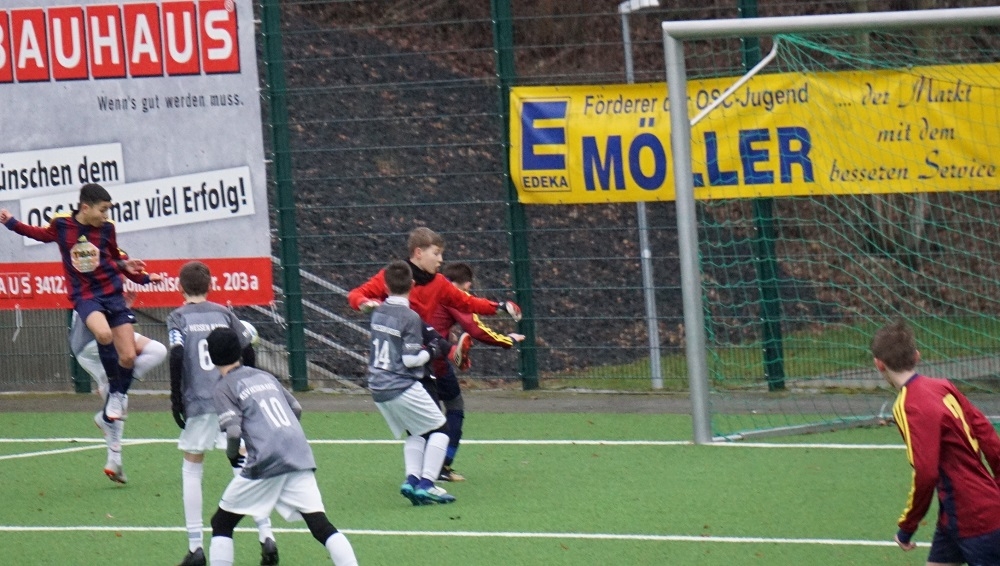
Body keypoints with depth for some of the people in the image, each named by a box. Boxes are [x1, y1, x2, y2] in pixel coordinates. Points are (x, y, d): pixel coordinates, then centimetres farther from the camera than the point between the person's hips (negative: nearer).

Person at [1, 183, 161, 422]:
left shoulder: (107, 228, -1)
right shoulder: (61, 225, -6)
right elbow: (41, 233, 18)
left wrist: (142, 277, 14)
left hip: (113, 294, 3)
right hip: (85, 296, -3)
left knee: (128, 357, -4)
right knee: (103, 333, -33)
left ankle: (119, 397, 22)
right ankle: (113, 389, -12)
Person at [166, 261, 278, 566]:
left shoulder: (178, 318, 0)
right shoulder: (224, 313, 9)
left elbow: (177, 356, -13)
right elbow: (247, 351, 6)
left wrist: (176, 398, -8)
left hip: (198, 404, -2)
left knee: (191, 469, 11)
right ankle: (266, 535, -6)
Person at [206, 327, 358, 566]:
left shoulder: (224, 387, 3)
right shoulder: (265, 376, 21)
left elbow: (233, 431, -9)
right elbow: (297, 408, 22)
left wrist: (232, 456, 10)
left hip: (265, 464, -5)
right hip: (300, 458, 5)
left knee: (221, 524, 11)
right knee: (321, 526, -2)